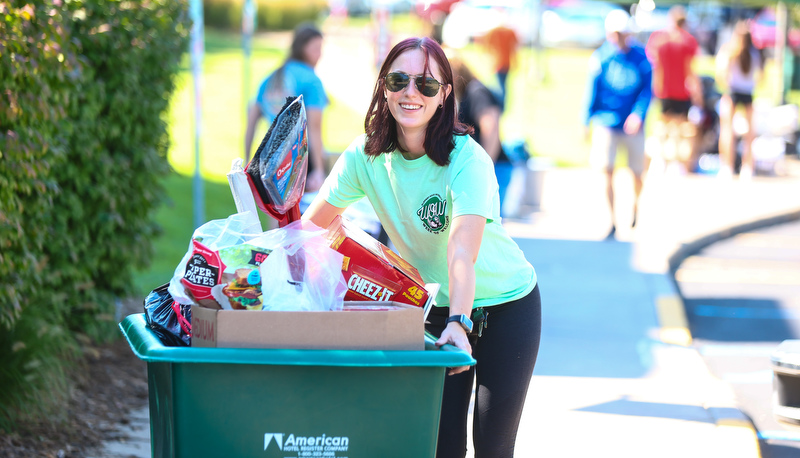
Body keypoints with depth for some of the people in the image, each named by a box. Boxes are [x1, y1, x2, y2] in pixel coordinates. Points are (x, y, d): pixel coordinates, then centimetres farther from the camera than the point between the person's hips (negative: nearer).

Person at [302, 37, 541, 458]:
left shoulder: (467, 159, -25)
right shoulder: (364, 156, -11)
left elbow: (462, 251, -39)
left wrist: (459, 323, -52)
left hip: (505, 305, -3)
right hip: (435, 310, 4)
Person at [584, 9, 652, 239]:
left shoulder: (641, 57, -5)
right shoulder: (600, 57, -6)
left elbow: (647, 90, -2)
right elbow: (592, 91, 2)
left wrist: (638, 114, -17)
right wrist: (586, 122, 5)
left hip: (633, 124, 1)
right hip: (606, 123, -1)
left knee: (637, 173, 9)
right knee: (607, 170, -11)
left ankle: (635, 206, 39)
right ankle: (612, 221, -3)